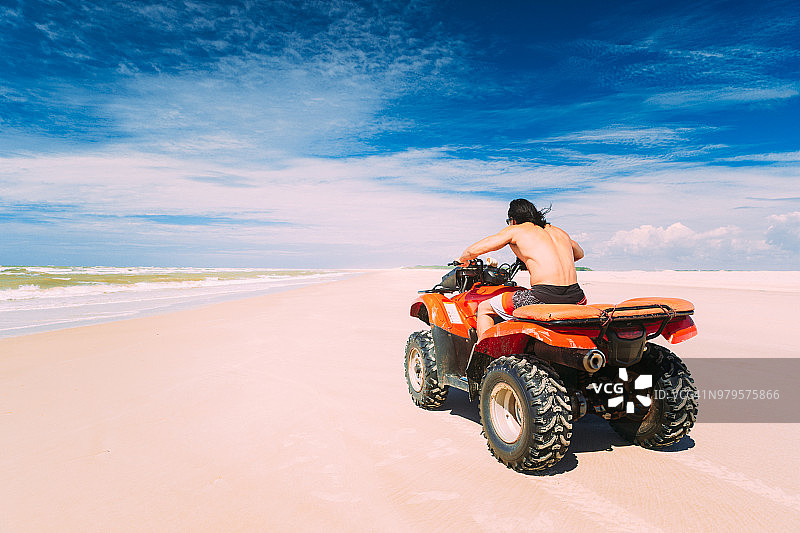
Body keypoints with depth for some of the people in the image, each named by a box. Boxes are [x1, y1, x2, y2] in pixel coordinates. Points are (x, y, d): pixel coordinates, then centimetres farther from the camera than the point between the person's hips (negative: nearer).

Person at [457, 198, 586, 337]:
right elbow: (579, 254, 42)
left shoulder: (515, 230, 8)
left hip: (544, 298, -6)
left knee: (483, 309, 14)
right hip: (575, 299, 6)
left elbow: (474, 250, 7)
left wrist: (462, 259, 30)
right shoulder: (559, 232, 23)